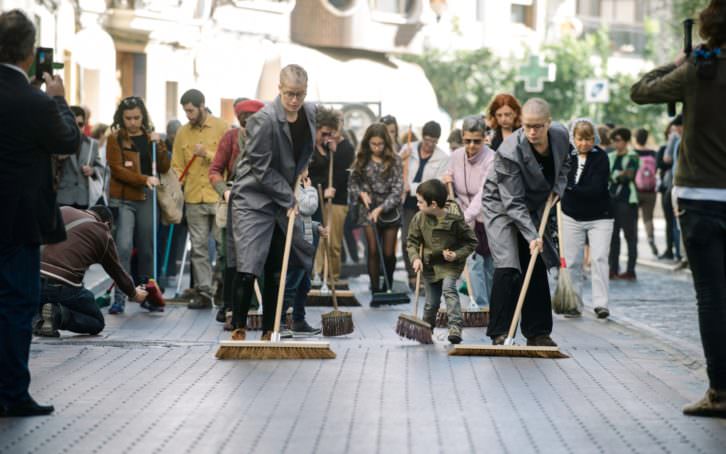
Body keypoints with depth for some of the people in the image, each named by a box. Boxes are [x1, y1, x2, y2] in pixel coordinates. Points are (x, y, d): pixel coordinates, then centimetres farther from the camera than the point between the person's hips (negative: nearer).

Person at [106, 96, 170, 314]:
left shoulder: (150, 138, 14)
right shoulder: (115, 139, 0)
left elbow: (164, 168, 10)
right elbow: (117, 169, -9)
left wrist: (159, 144, -5)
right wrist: (144, 179, -20)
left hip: (146, 199, 4)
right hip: (123, 200, -4)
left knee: (147, 249, 9)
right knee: (124, 247, -15)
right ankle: (119, 298, -13)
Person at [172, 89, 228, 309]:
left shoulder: (221, 128, 0)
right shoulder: (182, 133, 11)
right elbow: (177, 166, 11)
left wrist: (207, 154, -14)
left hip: (219, 196, -4)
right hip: (193, 199, 4)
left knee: (224, 244, -3)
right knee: (198, 247, 4)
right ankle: (203, 292, 8)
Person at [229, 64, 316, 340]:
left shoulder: (310, 113, 1)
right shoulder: (264, 120, -20)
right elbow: (262, 170, -16)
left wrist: (301, 172, 6)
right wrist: (289, 198, -12)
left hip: (284, 199, 7)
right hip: (253, 198, -6)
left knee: (276, 270, 9)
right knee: (248, 268, -12)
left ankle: (269, 331, 16)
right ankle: (238, 328, 0)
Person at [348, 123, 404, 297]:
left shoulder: (395, 161, -6)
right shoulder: (362, 160, 2)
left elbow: (398, 189, -10)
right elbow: (352, 183, 11)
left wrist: (381, 208, -18)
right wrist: (361, 193, -10)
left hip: (389, 211, -1)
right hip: (368, 210, 1)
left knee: (389, 253, 2)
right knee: (373, 251, -7)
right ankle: (375, 289, -3)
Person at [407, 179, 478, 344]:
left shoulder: (454, 219, -18)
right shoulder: (419, 219, -8)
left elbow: (471, 242, -7)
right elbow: (412, 241, 2)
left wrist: (457, 255, -20)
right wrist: (416, 258, -16)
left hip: (450, 264, -3)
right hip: (429, 264, 3)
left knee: (448, 288, -26)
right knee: (431, 301, 7)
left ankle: (455, 326, -27)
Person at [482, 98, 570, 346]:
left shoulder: (560, 135, -14)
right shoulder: (510, 151, -31)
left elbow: (564, 164, 12)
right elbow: (513, 202, -29)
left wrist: (557, 188, -6)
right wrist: (531, 236, -35)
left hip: (533, 208, 6)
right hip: (501, 207, -6)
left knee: (537, 267, 4)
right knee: (507, 267, -19)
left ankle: (537, 332, 13)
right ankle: (499, 333, -13)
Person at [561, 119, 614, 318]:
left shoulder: (601, 157, -10)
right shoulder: (566, 157, -1)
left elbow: (596, 189, -20)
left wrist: (570, 189, -19)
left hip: (599, 217, -3)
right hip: (572, 217, 3)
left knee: (599, 258, -11)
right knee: (572, 261, 6)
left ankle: (600, 303, -11)